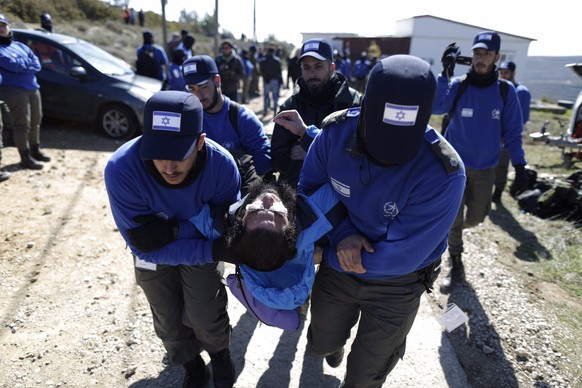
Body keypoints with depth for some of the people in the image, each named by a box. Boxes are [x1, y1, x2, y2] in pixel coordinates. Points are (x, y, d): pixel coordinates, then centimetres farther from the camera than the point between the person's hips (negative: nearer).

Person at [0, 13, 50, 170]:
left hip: (32, 87, 7)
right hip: (14, 89, -7)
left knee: (35, 121, 14)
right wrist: (28, 63, -2)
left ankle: (35, 150, 27)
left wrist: (20, 65, -9)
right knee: (23, 123, -8)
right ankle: (25, 157, -2)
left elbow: (37, 65, 6)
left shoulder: (20, 45, 17)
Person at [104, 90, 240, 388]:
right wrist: (216, 250, -38)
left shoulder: (222, 164, -34)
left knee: (205, 317, 2)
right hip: (152, 251, 1)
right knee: (169, 321, 13)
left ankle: (220, 354, 39)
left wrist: (173, 229, -37)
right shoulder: (121, 169, -38)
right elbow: (143, 246, -30)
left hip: (201, 242, 0)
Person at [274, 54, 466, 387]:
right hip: (336, 268, 3)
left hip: (395, 286, -2)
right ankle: (333, 341, 67)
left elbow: (401, 256, -29)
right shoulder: (335, 132, -22)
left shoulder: (442, 173, -34)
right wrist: (343, 233, -26)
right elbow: (309, 190, -8)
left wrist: (330, 255, -19)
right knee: (322, 343, 29)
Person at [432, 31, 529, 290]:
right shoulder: (458, 85, -8)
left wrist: (520, 166, -5)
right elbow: (436, 107, -26)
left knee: (475, 218, 11)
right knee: (453, 219, 3)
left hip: (486, 168, 2)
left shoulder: (506, 91, -3)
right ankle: (456, 265, 23)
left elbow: (512, 132, 0)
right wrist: (445, 74, -34)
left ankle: (448, 227, 46)